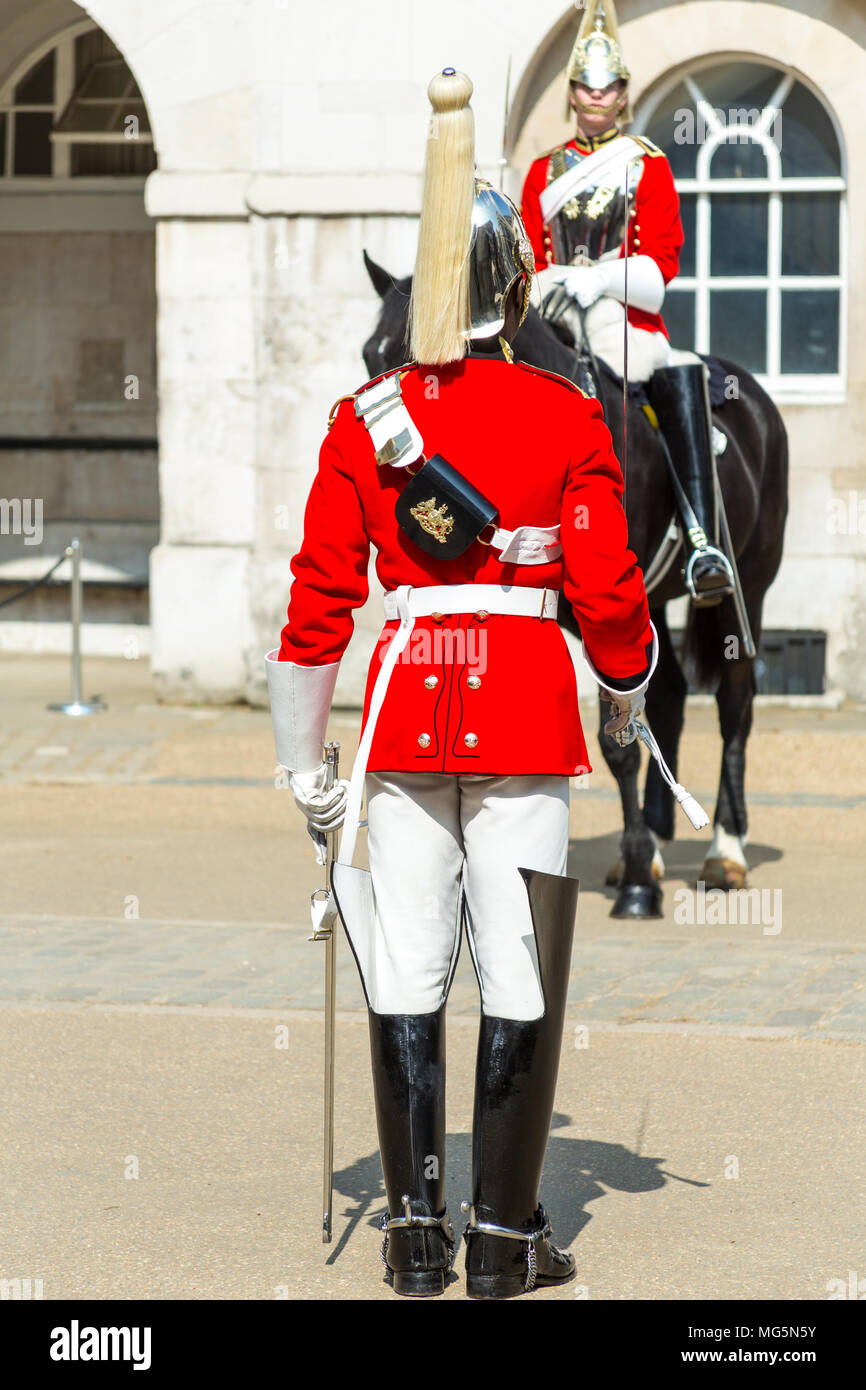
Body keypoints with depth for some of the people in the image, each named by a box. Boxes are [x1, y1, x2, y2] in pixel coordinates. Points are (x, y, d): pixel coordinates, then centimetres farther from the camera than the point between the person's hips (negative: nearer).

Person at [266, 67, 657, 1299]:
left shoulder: (364, 422, 2)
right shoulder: (569, 421, -4)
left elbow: (318, 603, 1)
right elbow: (606, 592, -4)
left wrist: (304, 762, 9)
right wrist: (629, 691, 16)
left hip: (405, 710, 2)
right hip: (527, 714, -2)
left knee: (407, 976, 7)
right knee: (520, 972, 3)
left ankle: (417, 1235, 9)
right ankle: (505, 1239, 5)